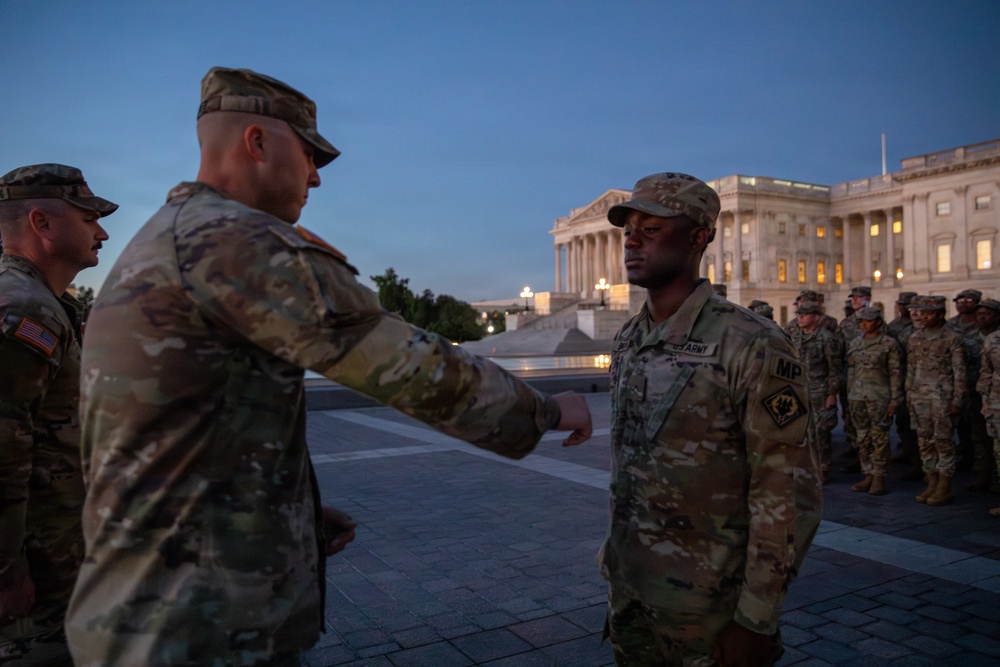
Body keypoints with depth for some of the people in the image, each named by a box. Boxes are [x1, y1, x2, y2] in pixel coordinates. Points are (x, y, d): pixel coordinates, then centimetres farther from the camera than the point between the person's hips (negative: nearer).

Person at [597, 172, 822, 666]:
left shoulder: (752, 346, -17)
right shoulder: (627, 342, 4)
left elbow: (789, 494, -16)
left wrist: (756, 621, -15)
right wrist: (613, 563, 14)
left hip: (710, 610, -6)